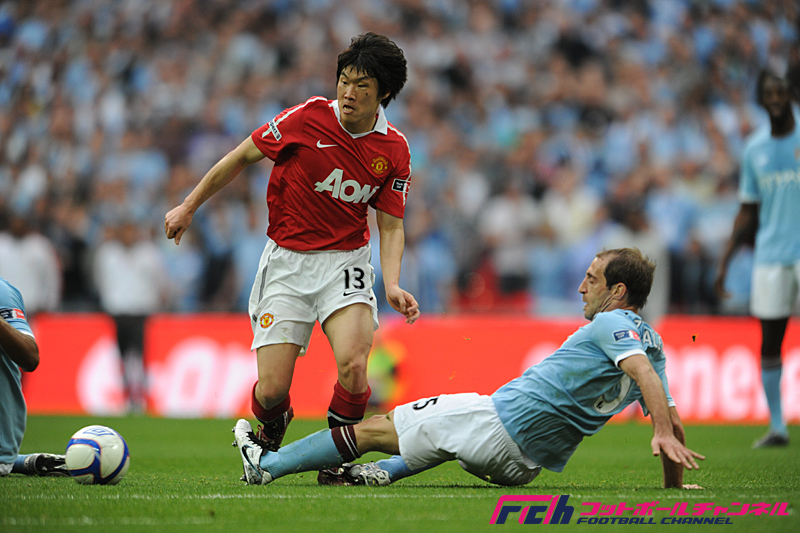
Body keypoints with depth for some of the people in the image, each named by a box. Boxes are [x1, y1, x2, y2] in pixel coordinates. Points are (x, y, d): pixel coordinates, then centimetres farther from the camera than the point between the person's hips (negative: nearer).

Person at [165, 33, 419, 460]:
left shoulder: (394, 150, -4)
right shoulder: (307, 118, -11)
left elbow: (390, 225, 3)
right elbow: (242, 157, 2)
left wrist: (392, 285, -14)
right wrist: (188, 207, 7)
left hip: (344, 263, 1)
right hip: (286, 261, -1)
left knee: (352, 365, -26)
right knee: (272, 391, -8)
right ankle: (271, 429, 31)